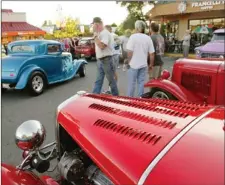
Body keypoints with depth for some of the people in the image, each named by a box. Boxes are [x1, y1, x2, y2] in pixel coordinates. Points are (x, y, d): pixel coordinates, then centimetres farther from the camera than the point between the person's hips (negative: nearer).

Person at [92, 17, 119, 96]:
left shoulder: (105, 33, -16)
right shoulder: (99, 33, 13)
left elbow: (102, 46, -27)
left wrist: (95, 36, -19)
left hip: (106, 60, -9)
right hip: (100, 60, 9)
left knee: (111, 80, 3)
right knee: (98, 81, 9)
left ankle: (116, 97, 16)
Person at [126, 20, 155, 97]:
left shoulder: (133, 37, -10)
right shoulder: (148, 38, 2)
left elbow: (130, 51, -15)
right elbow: (151, 53, 1)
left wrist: (129, 61, 0)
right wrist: (151, 64, 12)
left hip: (134, 64, -4)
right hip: (143, 64, 4)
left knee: (131, 83, 4)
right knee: (141, 82, 11)